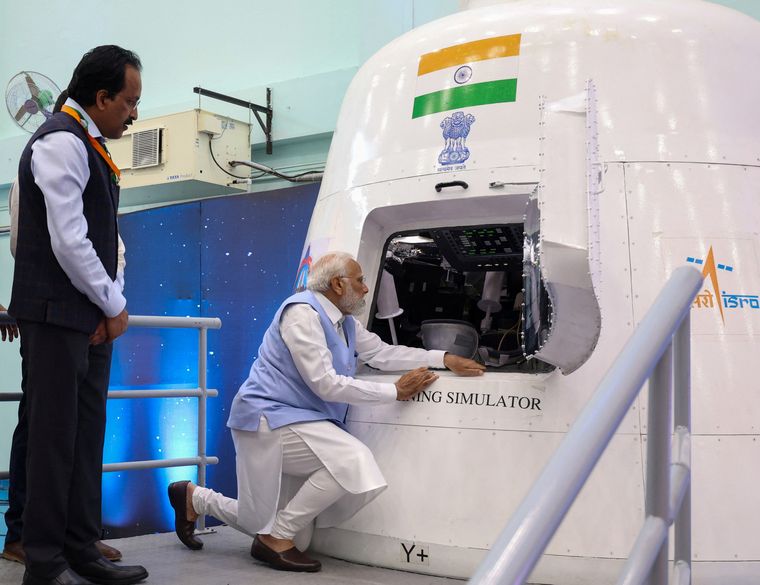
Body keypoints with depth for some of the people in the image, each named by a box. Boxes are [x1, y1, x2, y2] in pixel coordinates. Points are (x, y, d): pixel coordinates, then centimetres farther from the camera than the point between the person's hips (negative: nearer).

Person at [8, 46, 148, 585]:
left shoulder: (90, 145, 16)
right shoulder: (61, 142, -13)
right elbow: (68, 241, -19)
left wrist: (111, 304, 4)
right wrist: (113, 306, -10)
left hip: (91, 318, 9)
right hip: (58, 315, -9)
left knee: (86, 437, 12)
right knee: (55, 436, -3)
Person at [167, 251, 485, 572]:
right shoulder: (303, 313, -18)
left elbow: (382, 352, 13)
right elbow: (327, 385, -22)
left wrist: (445, 359, 6)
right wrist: (395, 391, -16)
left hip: (297, 422, 10)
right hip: (271, 418, -10)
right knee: (351, 460, -28)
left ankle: (194, 497, 33)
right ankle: (276, 539, -13)